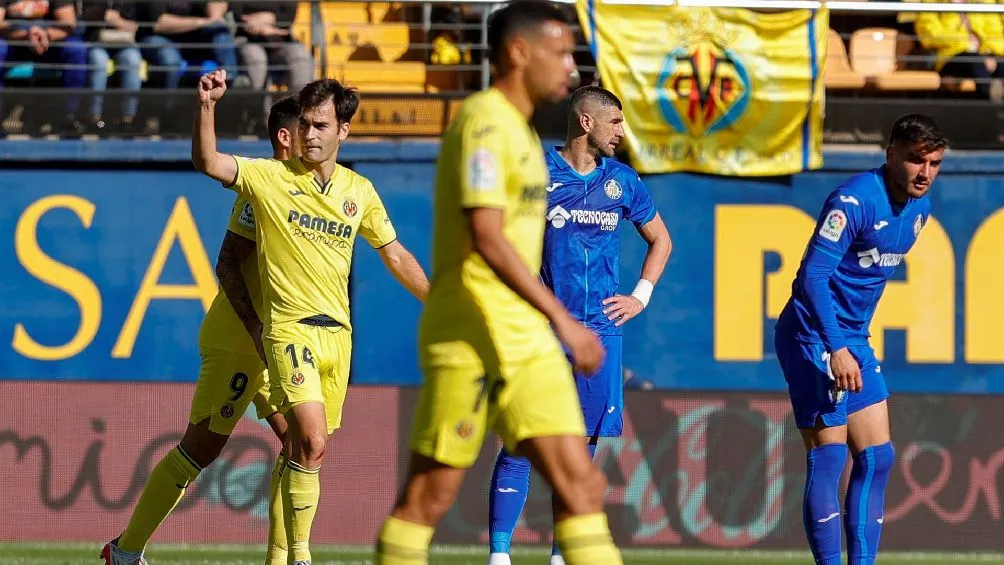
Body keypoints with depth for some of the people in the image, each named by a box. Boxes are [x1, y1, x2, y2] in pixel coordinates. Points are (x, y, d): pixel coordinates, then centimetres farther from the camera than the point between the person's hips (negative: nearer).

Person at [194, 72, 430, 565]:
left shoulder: (359, 191, 9)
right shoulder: (270, 177, -3)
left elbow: (396, 256, 20)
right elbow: (207, 162, -16)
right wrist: (206, 106, -30)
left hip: (338, 333, 5)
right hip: (290, 329, -5)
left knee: (304, 450, 7)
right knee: (311, 442, -20)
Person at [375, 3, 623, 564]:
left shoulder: (519, 129, 18)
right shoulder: (484, 122, -12)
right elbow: (486, 236, -23)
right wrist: (563, 319, -26)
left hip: (527, 340, 9)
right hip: (472, 335, -9)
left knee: (581, 484, -1)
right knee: (431, 494, -1)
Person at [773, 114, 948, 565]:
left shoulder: (918, 207, 8)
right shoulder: (853, 200, -19)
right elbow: (814, 274, -24)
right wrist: (836, 349, -30)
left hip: (854, 341, 9)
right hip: (814, 337, -9)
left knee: (877, 457, 6)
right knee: (829, 456, -10)